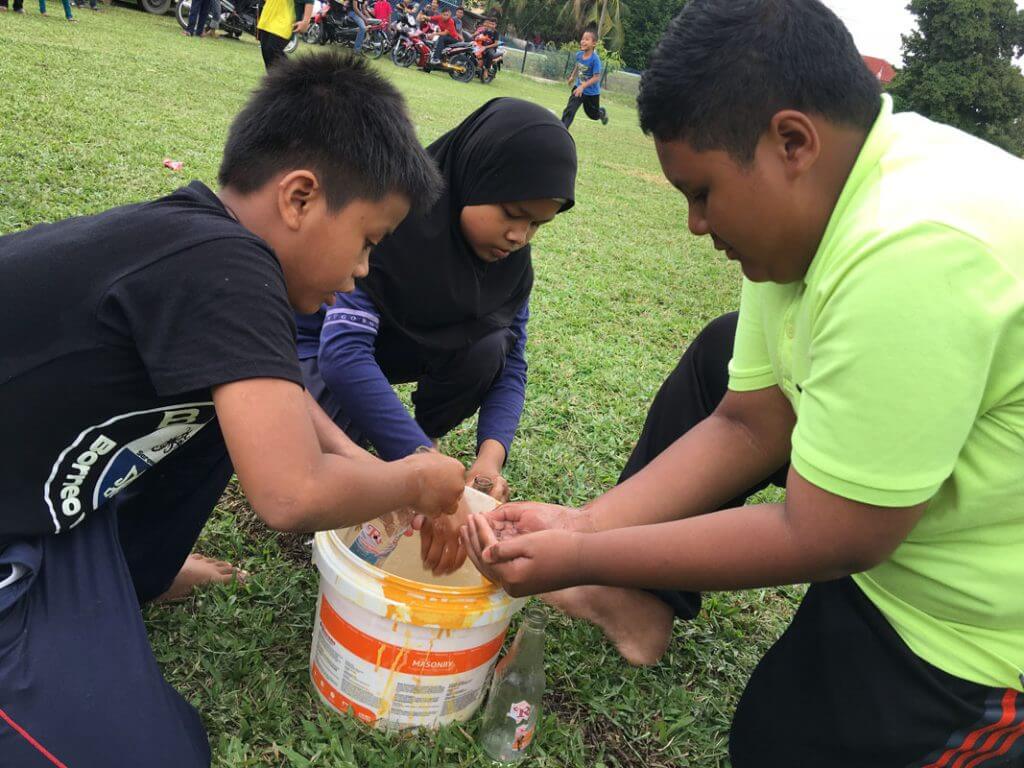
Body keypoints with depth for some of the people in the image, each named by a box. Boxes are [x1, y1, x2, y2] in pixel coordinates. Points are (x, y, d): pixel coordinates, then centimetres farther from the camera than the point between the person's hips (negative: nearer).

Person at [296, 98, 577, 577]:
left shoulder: (509, 255, -15)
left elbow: (510, 364, -13)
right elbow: (343, 350, -45)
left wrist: (491, 455, -33)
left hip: (399, 344, 5)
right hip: (320, 343, -5)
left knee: (486, 347, -25)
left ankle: (402, 458, -1)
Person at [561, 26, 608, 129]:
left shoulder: (595, 59, -27)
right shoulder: (579, 54, -9)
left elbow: (596, 78, -28)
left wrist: (582, 86, -34)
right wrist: (573, 76, 22)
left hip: (592, 92, -4)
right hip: (578, 88, 4)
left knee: (593, 115, 18)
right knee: (569, 110, -14)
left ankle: (602, 112, 53)